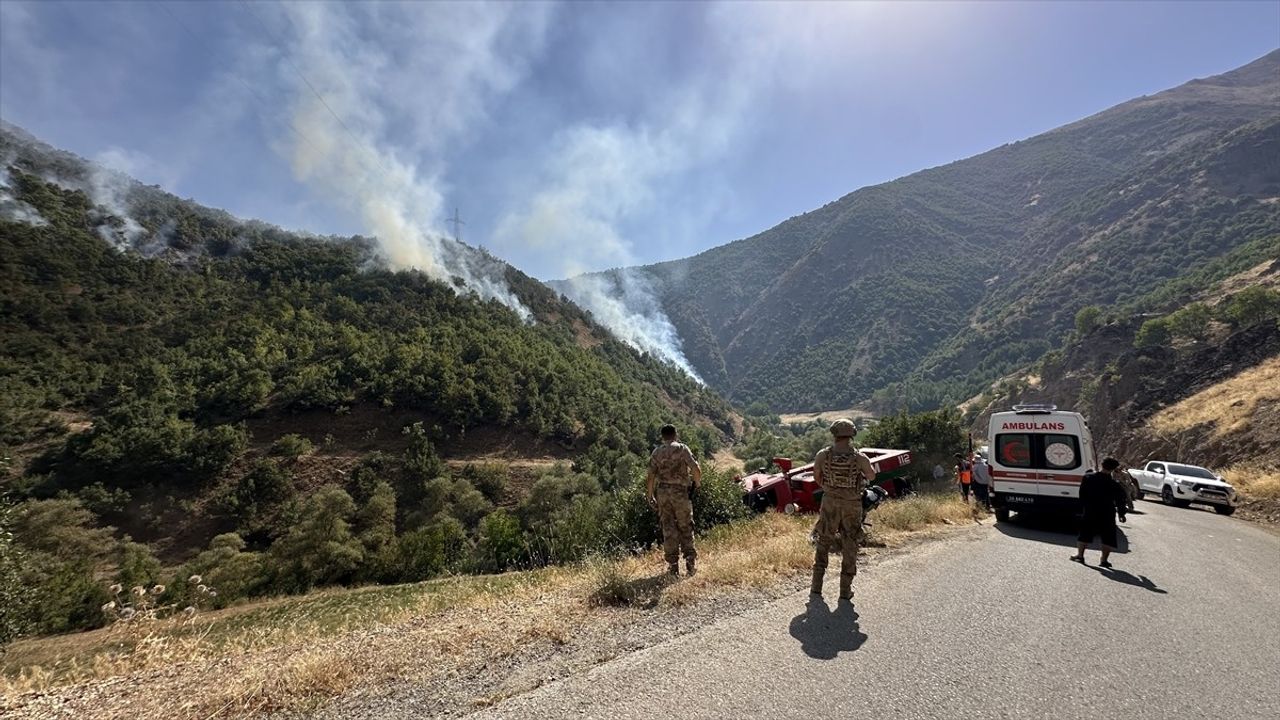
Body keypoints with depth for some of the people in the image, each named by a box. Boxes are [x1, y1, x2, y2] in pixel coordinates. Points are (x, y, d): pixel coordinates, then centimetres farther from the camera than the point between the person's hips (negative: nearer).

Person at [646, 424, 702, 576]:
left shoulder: (656, 452, 7)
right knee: (685, 527, 10)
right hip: (680, 491, -2)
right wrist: (698, 483, 7)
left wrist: (650, 496, 13)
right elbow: (696, 469, -12)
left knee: (668, 528, 9)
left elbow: (650, 476, 5)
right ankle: (689, 562, 7)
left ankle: (673, 565, 11)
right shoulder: (682, 448, -3)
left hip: (662, 492, 3)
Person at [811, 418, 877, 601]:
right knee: (850, 546, 13)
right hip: (852, 505, -1)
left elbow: (816, 477, 3)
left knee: (823, 542, 16)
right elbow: (872, 476, 3)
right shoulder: (859, 458, -17)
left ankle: (817, 584, 18)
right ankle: (846, 589, 18)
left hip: (830, 502, 1)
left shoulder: (823, 455, -12)